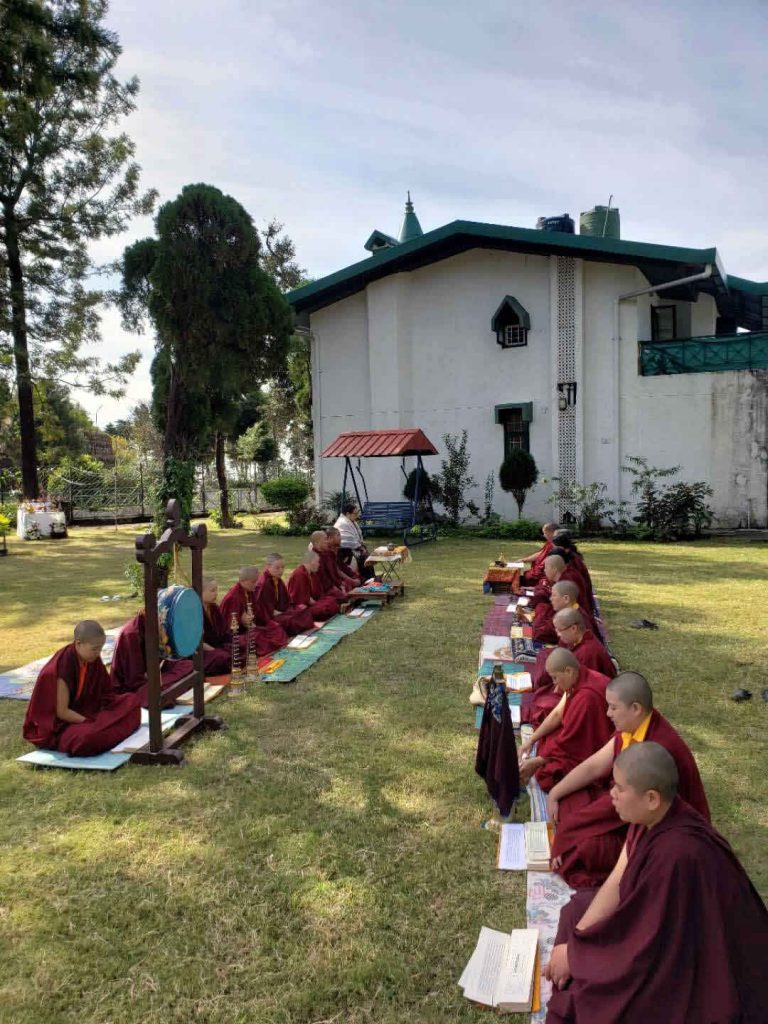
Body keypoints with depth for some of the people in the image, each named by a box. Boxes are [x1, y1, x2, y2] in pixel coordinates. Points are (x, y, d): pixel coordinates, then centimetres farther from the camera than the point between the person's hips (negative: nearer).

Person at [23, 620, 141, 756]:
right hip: (57, 726, -7)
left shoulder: (93, 661, -3)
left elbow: (105, 694, 6)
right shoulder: (63, 666, -24)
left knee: (131, 701, -5)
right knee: (88, 737, -38)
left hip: (83, 714, 7)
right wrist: (94, 724, -19)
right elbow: (62, 712, -21)